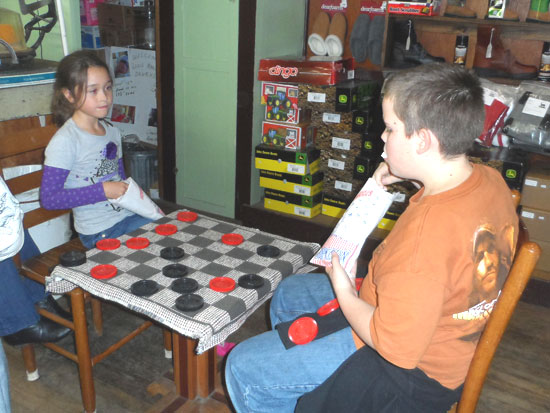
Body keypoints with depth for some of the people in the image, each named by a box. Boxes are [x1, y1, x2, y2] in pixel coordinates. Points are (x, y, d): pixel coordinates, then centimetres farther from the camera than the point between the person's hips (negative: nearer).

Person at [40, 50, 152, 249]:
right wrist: (102, 191, -21)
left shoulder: (112, 132, 9)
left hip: (130, 216, 8)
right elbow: (49, 198, -18)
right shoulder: (64, 141, -16)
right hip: (100, 232, -7)